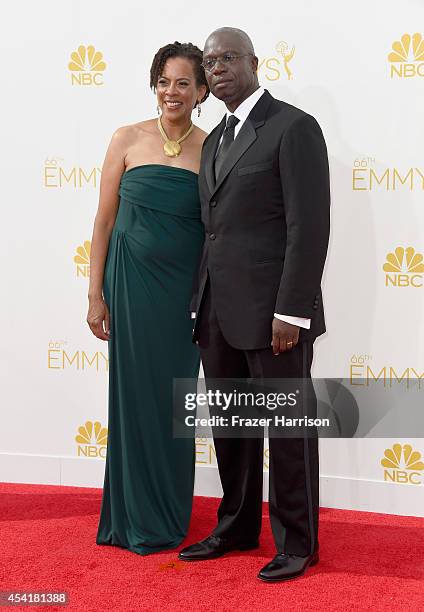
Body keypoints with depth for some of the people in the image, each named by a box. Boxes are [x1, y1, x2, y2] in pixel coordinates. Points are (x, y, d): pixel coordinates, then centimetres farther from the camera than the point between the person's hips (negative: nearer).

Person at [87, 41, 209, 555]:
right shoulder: (128, 139, -1)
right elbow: (105, 219, 0)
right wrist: (95, 295, -2)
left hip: (185, 287, 1)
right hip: (132, 282, -1)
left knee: (174, 398, 9)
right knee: (134, 393, 6)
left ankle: (169, 516, 26)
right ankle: (135, 517, 22)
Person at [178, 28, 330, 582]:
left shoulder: (293, 127, -6)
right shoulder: (214, 142, 18)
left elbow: (309, 226, -13)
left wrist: (292, 312, -18)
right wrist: (202, 307, 10)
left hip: (273, 311, -7)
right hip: (220, 314, 7)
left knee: (288, 430, 5)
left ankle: (297, 543, 20)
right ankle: (237, 529, 31)